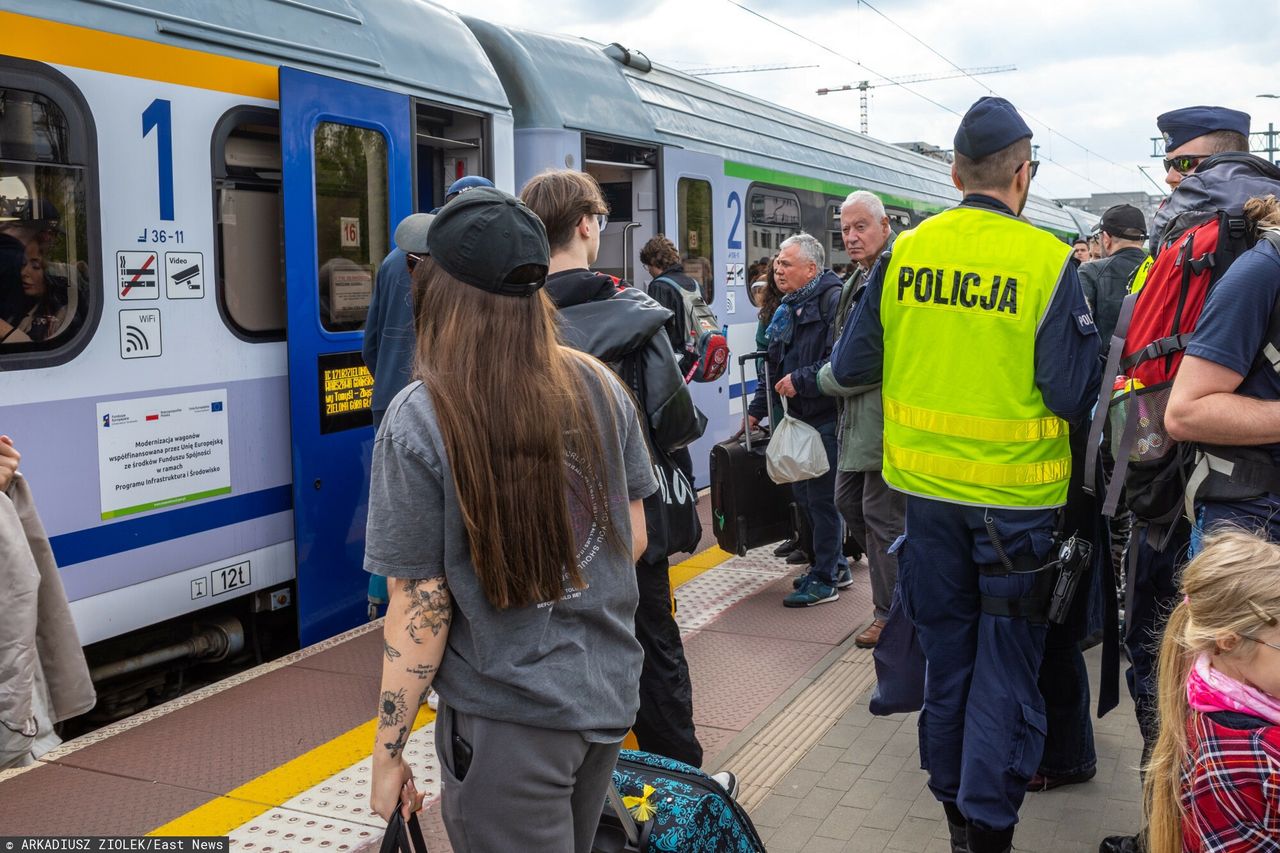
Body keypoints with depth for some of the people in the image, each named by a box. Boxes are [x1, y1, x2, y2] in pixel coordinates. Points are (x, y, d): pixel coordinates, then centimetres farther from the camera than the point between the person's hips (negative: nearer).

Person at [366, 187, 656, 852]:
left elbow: (420, 605, -15)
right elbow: (634, 537, 4)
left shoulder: (420, 420, -18)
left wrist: (388, 751, -4)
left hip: (509, 727, -5)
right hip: (609, 696, 6)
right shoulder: (600, 386, -4)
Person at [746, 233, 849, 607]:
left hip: (825, 416, -10)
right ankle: (836, 566, 30)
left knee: (822, 496, -3)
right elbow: (774, 366, 23)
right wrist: (757, 408, 20)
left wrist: (801, 380, -20)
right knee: (803, 493, 15)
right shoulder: (787, 310, 17)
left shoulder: (833, 299, -14)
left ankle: (824, 579, 9)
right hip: (798, 416, 10)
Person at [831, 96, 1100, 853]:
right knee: (1007, 663, 10)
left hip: (928, 485, 4)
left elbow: (851, 367, 1)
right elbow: (1074, 396, -15)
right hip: (1017, 495, -4)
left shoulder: (904, 252, -4)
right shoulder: (1048, 262, -14)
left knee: (947, 653, 19)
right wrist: (1084, 337, 4)